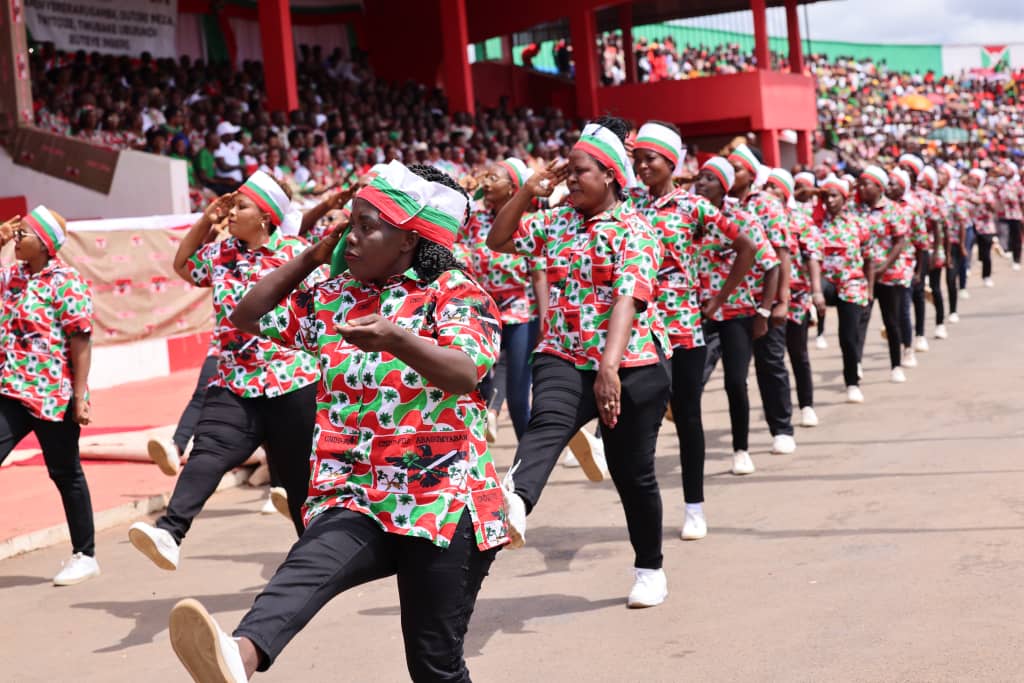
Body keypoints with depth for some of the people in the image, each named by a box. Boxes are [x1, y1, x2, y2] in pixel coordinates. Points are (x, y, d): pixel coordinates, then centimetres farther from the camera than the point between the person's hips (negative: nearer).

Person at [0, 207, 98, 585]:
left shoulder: (67, 282, -10)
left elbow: (81, 344, -12)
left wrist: (80, 397, -17)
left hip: (54, 395, -6)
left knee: (65, 474, 6)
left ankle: (85, 555, 21)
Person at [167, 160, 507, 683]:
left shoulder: (455, 293, -3)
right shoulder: (333, 297, 15)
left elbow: (465, 375, -21)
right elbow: (248, 316, 22)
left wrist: (394, 339, -38)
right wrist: (310, 258, 14)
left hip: (441, 502, -3)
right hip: (354, 501, 3)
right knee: (304, 570, -31)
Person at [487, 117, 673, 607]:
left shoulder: (633, 229, -8)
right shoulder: (556, 222, 11)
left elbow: (629, 299, -20)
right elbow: (499, 241, 16)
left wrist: (610, 367, -33)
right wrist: (528, 192, 3)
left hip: (631, 364, -3)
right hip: (564, 357, 3)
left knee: (632, 471, 6)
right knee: (546, 424, -29)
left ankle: (650, 569, 27)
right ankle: (513, 502, -58)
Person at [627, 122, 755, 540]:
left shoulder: (693, 207, -2)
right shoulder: (628, 203, 6)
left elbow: (746, 249, 2)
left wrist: (718, 300, 1)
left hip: (683, 326, -2)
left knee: (687, 416, 7)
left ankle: (695, 507, 18)